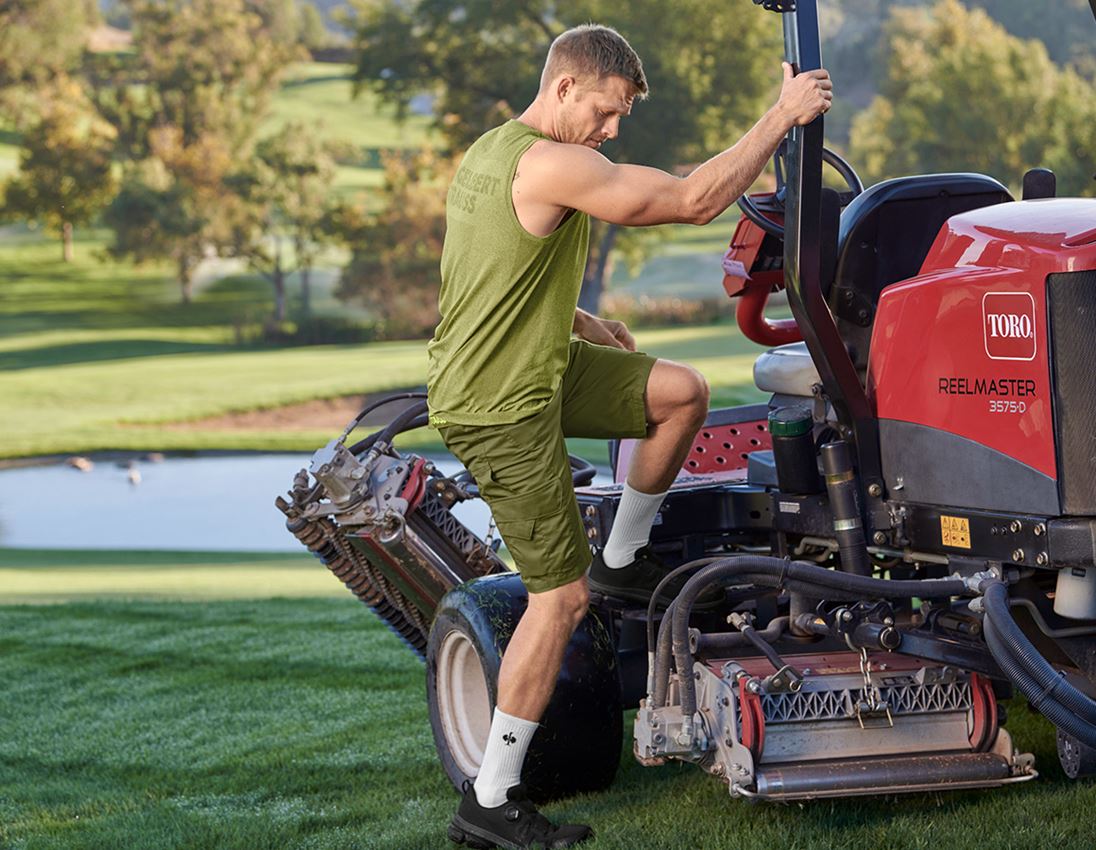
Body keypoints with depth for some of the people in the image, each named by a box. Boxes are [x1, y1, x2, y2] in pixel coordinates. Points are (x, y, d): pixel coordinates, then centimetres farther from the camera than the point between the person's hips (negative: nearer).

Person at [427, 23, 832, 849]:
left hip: (537, 364, 10)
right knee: (562, 595, -5)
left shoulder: (488, 152, 10)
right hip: (501, 408, -10)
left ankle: (622, 559, 25)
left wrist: (580, 322, 19)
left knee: (682, 392, 9)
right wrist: (783, 115, -14)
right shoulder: (549, 166, -23)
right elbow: (695, 199, -21)